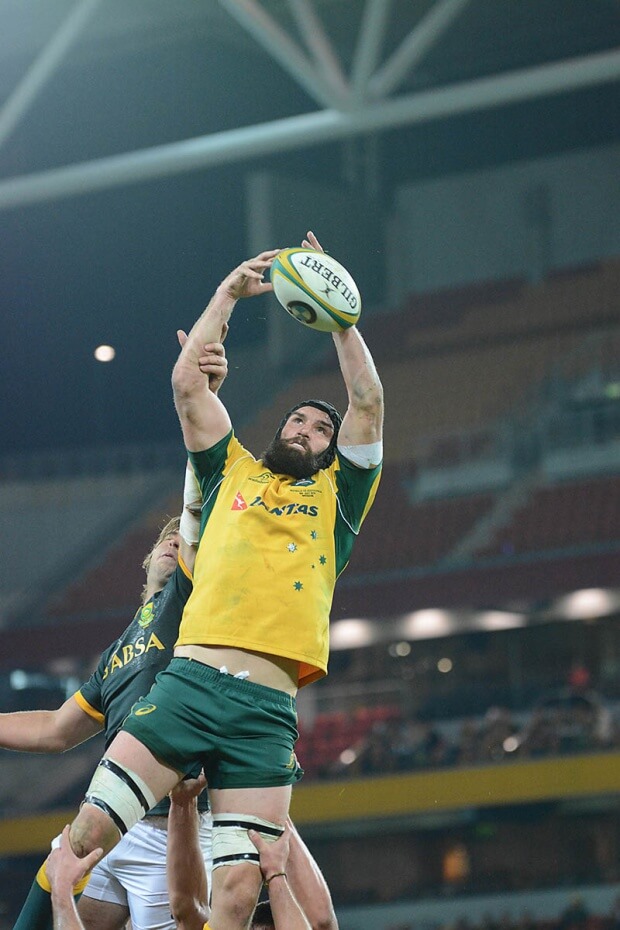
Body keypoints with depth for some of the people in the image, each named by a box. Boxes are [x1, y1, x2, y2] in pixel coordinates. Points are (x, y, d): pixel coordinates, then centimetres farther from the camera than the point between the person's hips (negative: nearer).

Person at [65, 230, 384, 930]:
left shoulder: (337, 495, 22)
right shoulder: (233, 472, 23)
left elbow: (367, 402, 12)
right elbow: (187, 382, 16)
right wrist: (228, 294, 16)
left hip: (268, 709, 0)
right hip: (190, 681, 0)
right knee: (89, 829, -14)